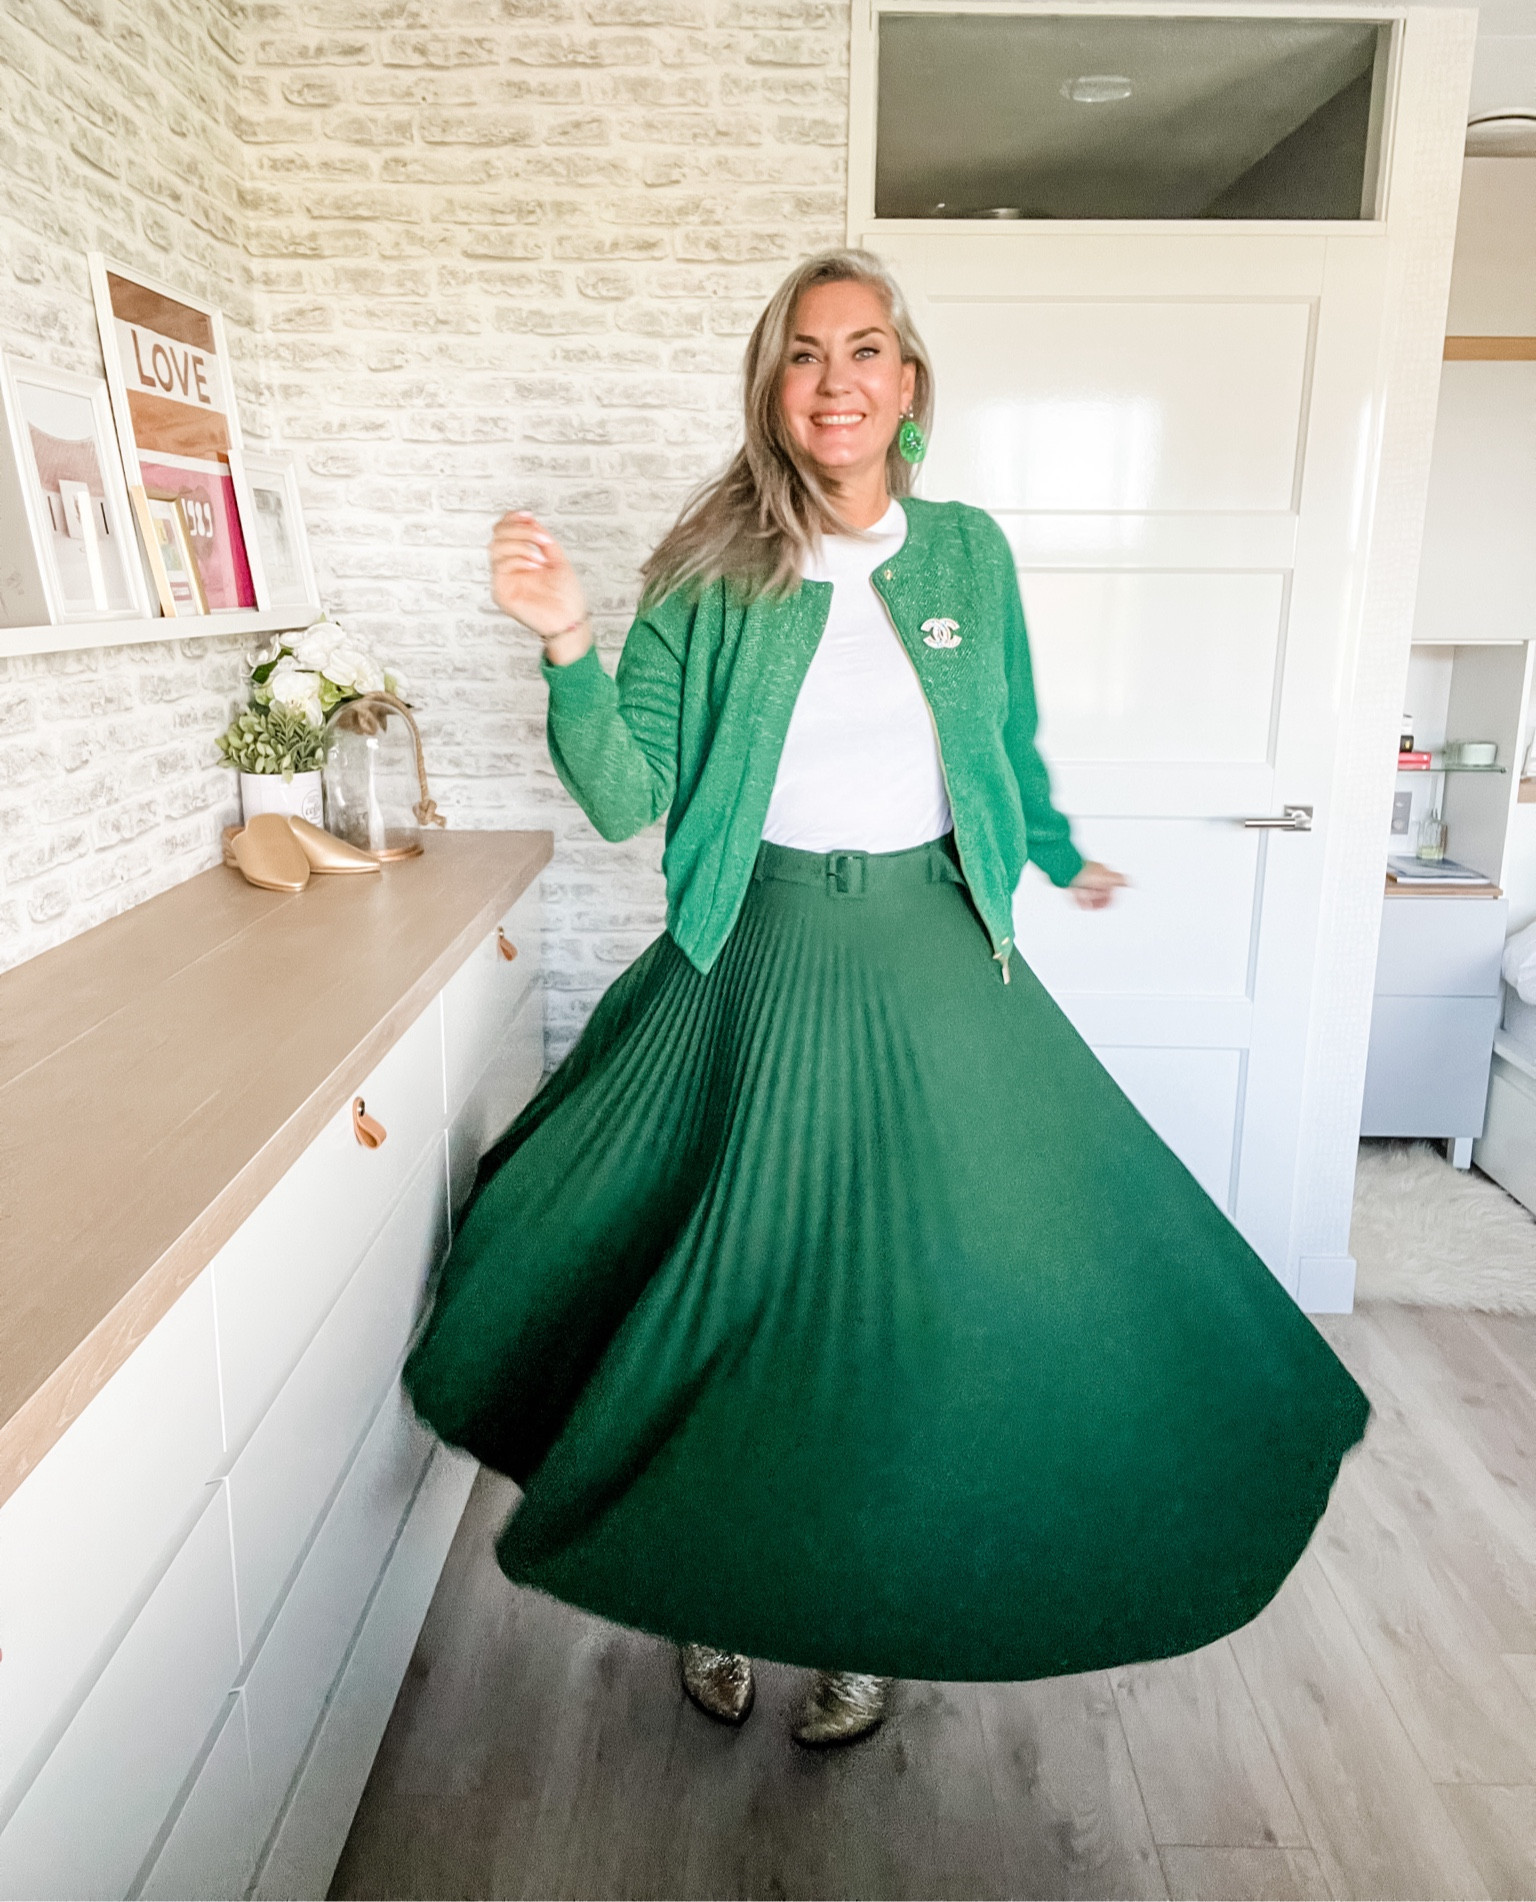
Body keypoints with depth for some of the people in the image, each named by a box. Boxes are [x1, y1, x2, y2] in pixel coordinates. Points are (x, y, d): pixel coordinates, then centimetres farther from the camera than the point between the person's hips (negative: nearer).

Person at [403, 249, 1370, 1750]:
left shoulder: (968, 552, 4)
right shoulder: (714, 575, -3)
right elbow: (626, 798, -9)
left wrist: (1063, 855, 30)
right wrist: (567, 648, -23)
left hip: (930, 961, 2)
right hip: (760, 959, -1)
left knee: (927, 1291, 7)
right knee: (736, 1282, 8)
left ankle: (869, 1614, 34)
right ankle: (714, 1588, 37)